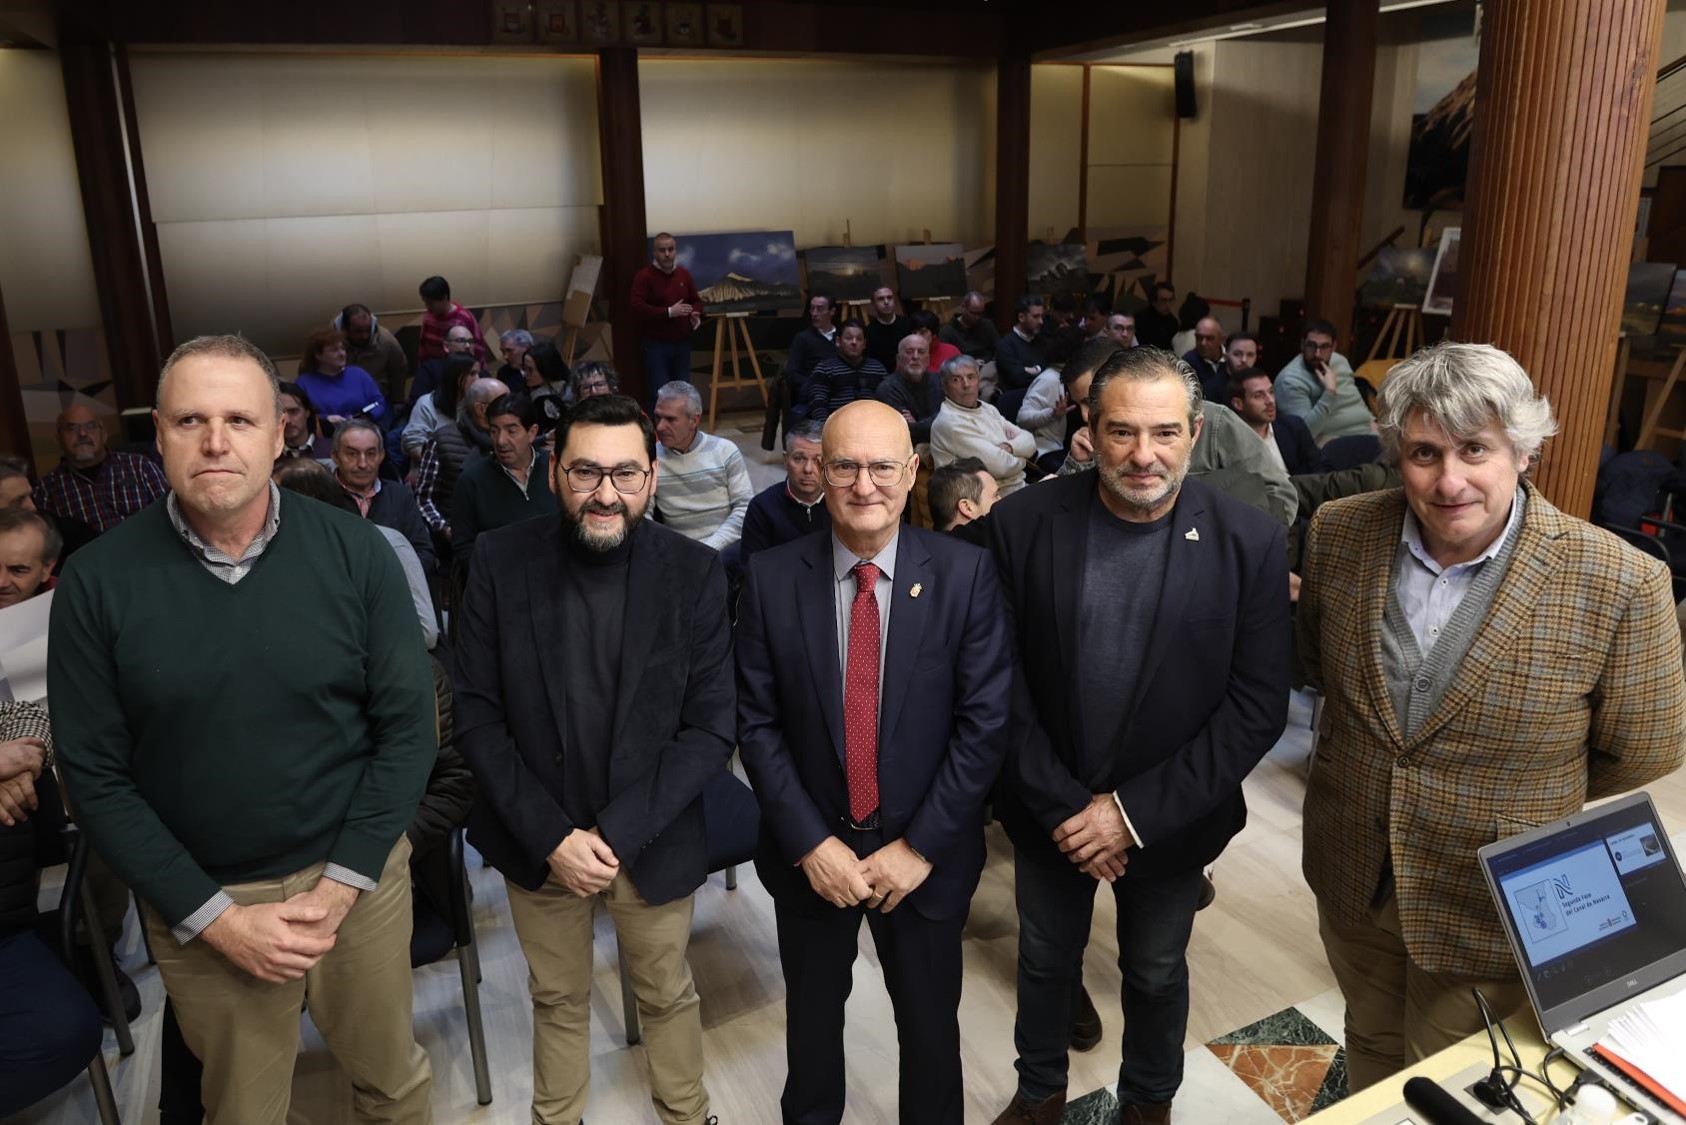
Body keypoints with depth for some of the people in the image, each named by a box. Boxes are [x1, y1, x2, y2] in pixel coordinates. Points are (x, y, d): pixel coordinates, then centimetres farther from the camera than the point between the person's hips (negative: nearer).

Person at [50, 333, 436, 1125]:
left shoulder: (353, 552, -10)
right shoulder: (97, 581, -10)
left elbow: (407, 724, -7)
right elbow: (94, 772, -7)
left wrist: (339, 887, -11)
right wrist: (216, 917, -11)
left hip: (359, 879, 0)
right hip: (198, 906, 0)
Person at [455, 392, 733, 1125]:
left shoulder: (694, 572, -12)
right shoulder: (501, 560, -11)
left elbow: (712, 727, -11)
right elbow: (475, 712, -8)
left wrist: (617, 833, -19)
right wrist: (550, 834, -16)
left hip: (651, 841, 0)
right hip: (536, 840, 1)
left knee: (667, 995, 20)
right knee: (557, 999, 21)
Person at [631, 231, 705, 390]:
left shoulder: (684, 274, 9)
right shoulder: (644, 276, -11)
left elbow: (696, 300, 20)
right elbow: (638, 309, -20)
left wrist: (696, 314, -4)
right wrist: (669, 312, -25)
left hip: (682, 343, 6)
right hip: (655, 345, -6)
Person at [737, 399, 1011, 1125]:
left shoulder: (965, 573, -12)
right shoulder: (772, 578, -9)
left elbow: (985, 720, -12)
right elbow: (756, 723, -7)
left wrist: (920, 845, -14)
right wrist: (810, 843, -13)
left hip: (925, 853, -1)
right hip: (808, 851, 1)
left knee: (929, 1022, 19)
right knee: (812, 1012, 23)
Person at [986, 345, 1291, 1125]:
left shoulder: (1250, 543, -15)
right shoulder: (1022, 524, -14)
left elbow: (1258, 705, -14)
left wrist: (1136, 811, -17)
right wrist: (1060, 805, -15)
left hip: (1170, 820, 0)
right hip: (1049, 813, 1)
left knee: (1157, 974, 22)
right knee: (1045, 960, 23)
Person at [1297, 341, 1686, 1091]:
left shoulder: (1618, 584, -22)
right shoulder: (1339, 534, -10)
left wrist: (1531, 827, -1)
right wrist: (1378, 750, 6)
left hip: (1492, 916, -3)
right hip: (1350, 884, 3)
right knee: (1370, 1054, 28)